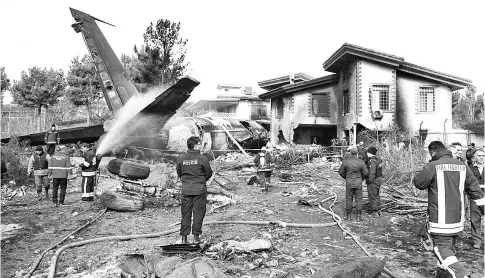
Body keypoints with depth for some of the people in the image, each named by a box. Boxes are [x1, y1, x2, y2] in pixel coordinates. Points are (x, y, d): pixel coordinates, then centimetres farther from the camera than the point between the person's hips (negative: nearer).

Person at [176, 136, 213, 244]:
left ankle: (184, 237, 15)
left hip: (186, 189, 3)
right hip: (199, 189, -3)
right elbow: (209, 173, -2)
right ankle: (196, 236, 10)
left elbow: (179, 173, 8)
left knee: (185, 213, 11)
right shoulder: (203, 159, -12)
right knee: (198, 212, 7)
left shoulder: (181, 159, -2)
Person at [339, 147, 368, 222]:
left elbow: (341, 172, -1)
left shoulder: (345, 161, -7)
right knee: (358, 199, 7)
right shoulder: (361, 162, -9)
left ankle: (348, 216, 15)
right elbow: (365, 173, -7)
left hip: (349, 183, 1)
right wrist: (361, 178, 13)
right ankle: (359, 217, 9)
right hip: (358, 183, 0)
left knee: (349, 199, 9)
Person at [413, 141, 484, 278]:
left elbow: (418, 183, -4)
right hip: (457, 217, 7)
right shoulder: (463, 166, 3)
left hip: (440, 219, -6)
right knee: (449, 247, 20)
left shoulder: (432, 166, -15)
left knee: (442, 247, 0)